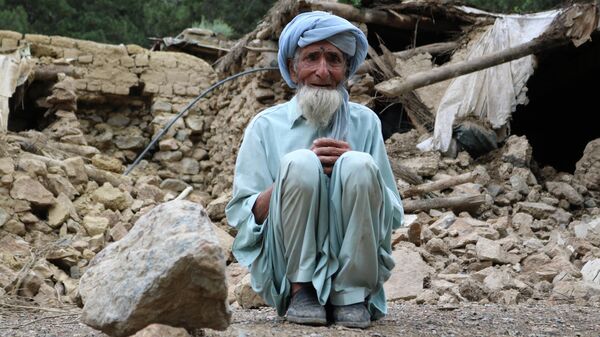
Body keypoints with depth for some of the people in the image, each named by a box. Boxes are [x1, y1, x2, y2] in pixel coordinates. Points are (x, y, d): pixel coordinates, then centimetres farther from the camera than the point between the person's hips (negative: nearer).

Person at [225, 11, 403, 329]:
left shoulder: (365, 122, 10)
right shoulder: (265, 127, 5)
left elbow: (393, 214, 7)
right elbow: (240, 216, 0)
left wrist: (354, 168, -12)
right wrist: (295, 173, -15)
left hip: (353, 264, 1)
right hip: (288, 266, -1)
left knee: (359, 166, -23)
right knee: (300, 164, -24)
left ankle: (352, 297, -14)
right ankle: (301, 291, -15)